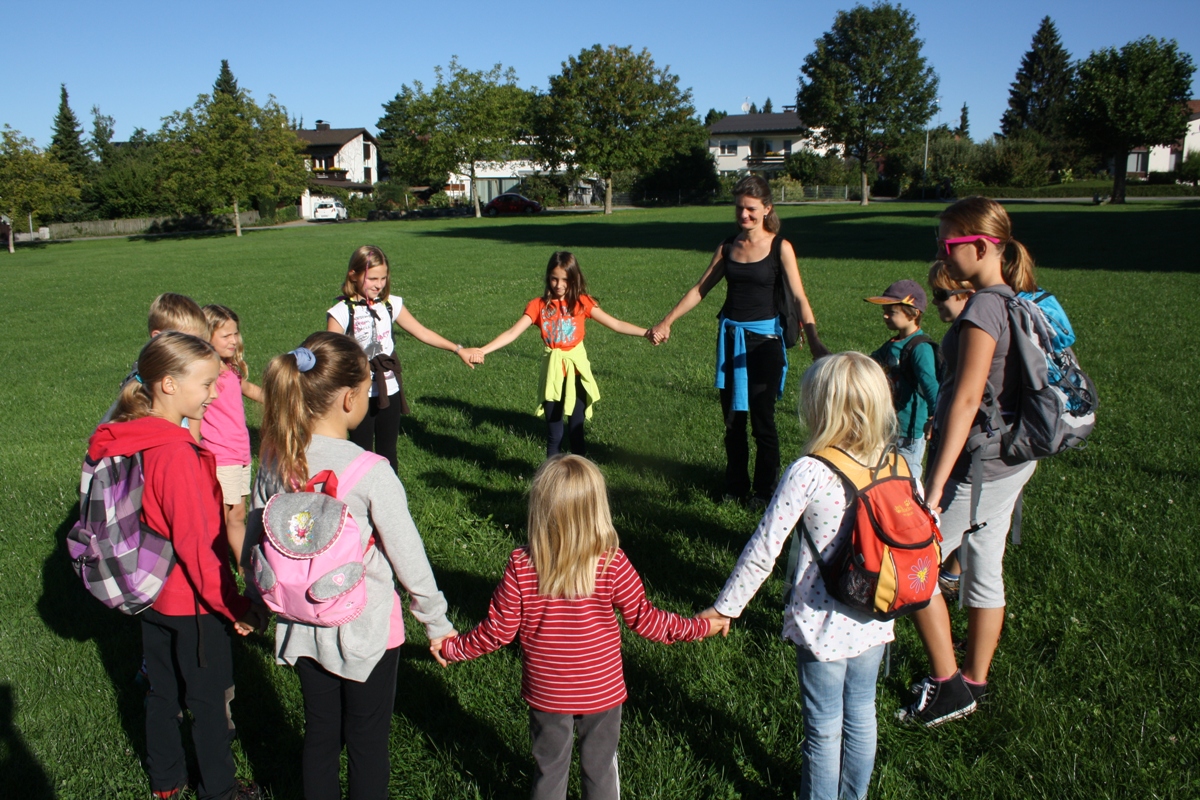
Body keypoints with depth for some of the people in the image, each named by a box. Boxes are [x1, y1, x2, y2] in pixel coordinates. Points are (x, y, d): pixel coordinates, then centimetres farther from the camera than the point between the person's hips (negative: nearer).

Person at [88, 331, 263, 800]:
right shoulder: (175, 454, -28)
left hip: (151, 593, 8)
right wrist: (237, 607, -18)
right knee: (208, 699, 11)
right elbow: (196, 541, -26)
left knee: (161, 691, 23)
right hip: (192, 601, -8)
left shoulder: (128, 440, -1)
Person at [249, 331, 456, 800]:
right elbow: (408, 558, -17)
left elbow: (255, 538, 4)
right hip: (367, 629, -5)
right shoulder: (371, 473, -25)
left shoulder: (276, 459, -9)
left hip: (304, 625, 5)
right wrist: (437, 623, -3)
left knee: (319, 735, 21)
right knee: (368, 743, 14)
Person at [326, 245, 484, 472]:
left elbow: (422, 332, 6)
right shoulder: (341, 313, -12)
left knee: (388, 451, 14)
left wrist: (458, 350, 2)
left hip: (389, 391, 4)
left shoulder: (391, 304, 1)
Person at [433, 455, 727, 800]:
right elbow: (643, 619, -12)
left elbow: (498, 630, -12)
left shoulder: (521, 566, -20)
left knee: (549, 771, 23)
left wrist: (452, 647, 6)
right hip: (603, 691, 0)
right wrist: (701, 626, 2)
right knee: (600, 770, 22)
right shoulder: (612, 564, -21)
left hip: (546, 694, 1)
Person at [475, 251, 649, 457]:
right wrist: (482, 351, -19)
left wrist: (647, 333, -17)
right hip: (553, 371, 1)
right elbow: (512, 333, -8)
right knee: (554, 434, 6)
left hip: (576, 370, 0)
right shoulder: (538, 305, -2)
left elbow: (616, 324, -6)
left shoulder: (582, 303, -2)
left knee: (576, 429, 6)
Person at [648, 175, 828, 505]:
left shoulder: (780, 248, -5)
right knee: (732, 418, 10)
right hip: (730, 337, 4)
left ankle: (764, 490, 17)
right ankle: (735, 486, 24)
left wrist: (814, 341, -26)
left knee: (762, 419, 1)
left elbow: (799, 298, -13)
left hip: (764, 339, -4)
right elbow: (700, 289, 14)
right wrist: (667, 322, 13)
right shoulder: (728, 248, 8)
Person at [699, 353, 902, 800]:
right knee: (860, 716, 23)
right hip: (874, 622, 5)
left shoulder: (808, 473, -22)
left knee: (824, 727, 13)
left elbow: (764, 549, -20)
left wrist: (725, 607, -8)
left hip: (822, 625, -5)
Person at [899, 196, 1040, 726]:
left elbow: (967, 398, -24)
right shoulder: (1018, 302, 7)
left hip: (978, 463, -9)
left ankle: (949, 687, 14)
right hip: (1014, 459, 9)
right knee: (984, 570, 18)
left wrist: (936, 485, -23)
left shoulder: (983, 308, -20)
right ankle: (974, 684, 32)